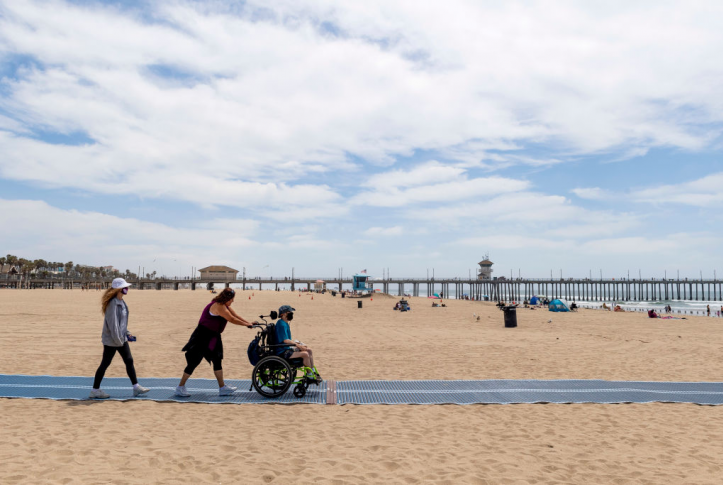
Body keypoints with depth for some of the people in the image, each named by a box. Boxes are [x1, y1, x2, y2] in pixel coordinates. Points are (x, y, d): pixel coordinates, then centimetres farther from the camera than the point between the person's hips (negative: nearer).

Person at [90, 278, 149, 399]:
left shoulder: (121, 302, 7)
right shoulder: (113, 303, -21)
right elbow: (112, 323, -23)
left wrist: (127, 333, 13)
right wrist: (118, 340, -19)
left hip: (121, 338, 9)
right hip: (111, 340, -9)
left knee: (129, 361, 11)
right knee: (105, 363, 3)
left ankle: (136, 387, 18)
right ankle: (95, 390, 17)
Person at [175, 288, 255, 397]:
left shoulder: (224, 305, 7)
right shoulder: (219, 306, -23)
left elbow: (235, 315, 12)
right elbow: (232, 319, -20)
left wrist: (248, 322, 5)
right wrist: (246, 324, -8)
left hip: (212, 337, 10)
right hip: (203, 336, -10)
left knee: (217, 361, 10)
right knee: (194, 362, -2)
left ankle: (222, 388, 15)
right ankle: (180, 387, 11)